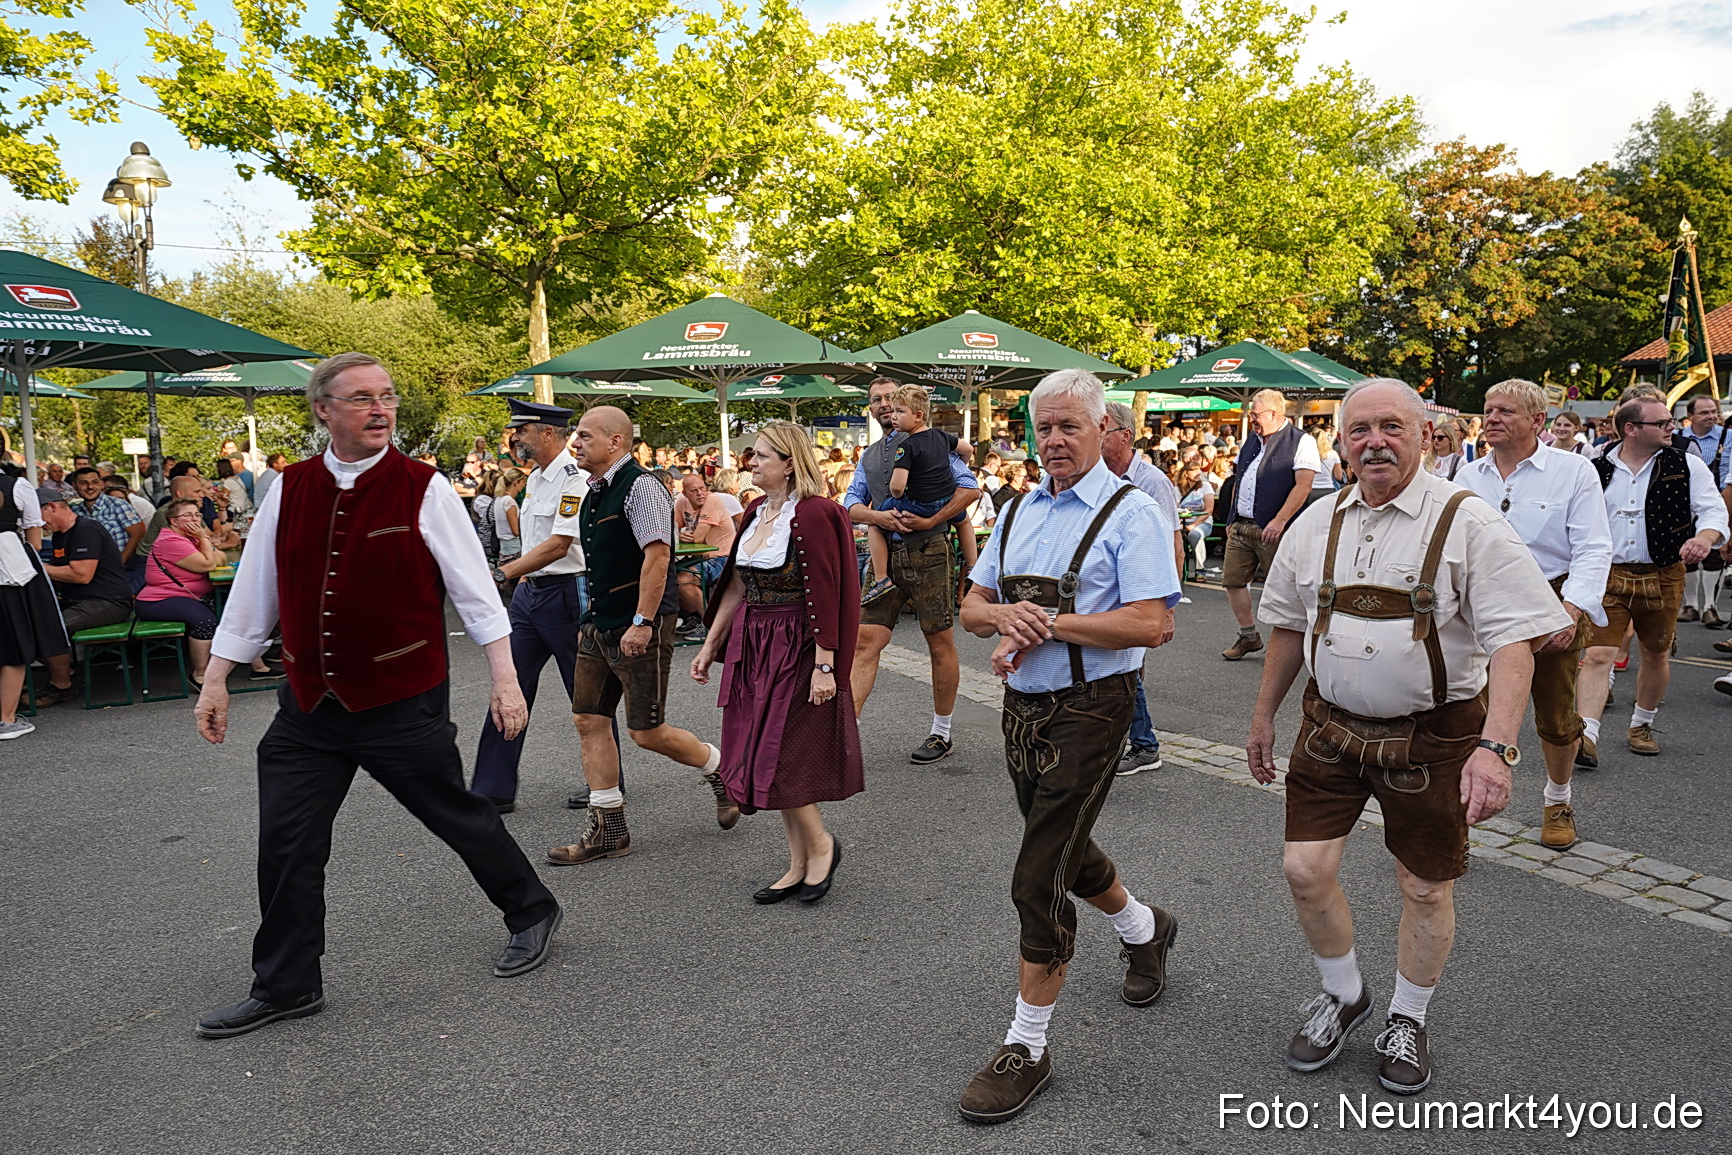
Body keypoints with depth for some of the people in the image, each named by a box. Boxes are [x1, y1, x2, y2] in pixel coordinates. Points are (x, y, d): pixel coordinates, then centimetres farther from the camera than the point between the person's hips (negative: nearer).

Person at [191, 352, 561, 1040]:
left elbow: (474, 591, -6)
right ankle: (284, 988, 26)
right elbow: (252, 592, 11)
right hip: (308, 703, 4)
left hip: (405, 704, -4)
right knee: (286, 846, 8)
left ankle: (530, 913, 33)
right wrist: (216, 681, 12)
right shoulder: (288, 491, 3)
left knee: (457, 816, 8)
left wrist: (505, 681, -9)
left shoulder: (424, 490, -8)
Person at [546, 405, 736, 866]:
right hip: (600, 625, 9)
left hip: (639, 628, -9)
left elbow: (657, 556, -22)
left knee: (647, 732, -4)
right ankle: (608, 830, 15)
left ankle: (721, 771, 23)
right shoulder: (596, 493, 14)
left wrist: (642, 623, -25)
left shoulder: (641, 486, -14)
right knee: (589, 720, 6)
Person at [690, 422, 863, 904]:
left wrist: (824, 665, -20)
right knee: (764, 760, 10)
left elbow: (824, 596, -17)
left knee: (778, 758, -5)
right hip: (751, 646, 8)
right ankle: (799, 866, 22)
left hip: (795, 648, -8)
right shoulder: (756, 512, 10)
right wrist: (710, 646, 15)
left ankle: (822, 844, 19)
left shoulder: (812, 515, -14)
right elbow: (736, 586, 15)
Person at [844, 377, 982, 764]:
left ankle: (941, 734, 17)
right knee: (866, 640, -4)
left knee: (941, 645, 5)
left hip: (927, 554, -5)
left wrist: (930, 521, -16)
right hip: (885, 556, 5)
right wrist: (876, 516, -11)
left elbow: (971, 488, -7)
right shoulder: (868, 456, 19)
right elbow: (851, 504, 11)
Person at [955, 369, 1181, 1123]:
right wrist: (1005, 616, -11)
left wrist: (1050, 623, -19)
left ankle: (1026, 1046, 10)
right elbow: (972, 607, 12)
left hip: (1088, 710, -7)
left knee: (1040, 880, -6)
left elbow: (1151, 624, -21)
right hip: (1023, 704, 8)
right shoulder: (1019, 511, 11)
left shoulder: (1130, 512, -10)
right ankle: (1144, 930, 53)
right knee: (1063, 848, 24)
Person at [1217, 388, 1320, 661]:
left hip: (1273, 530, -7)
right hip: (1241, 527, 7)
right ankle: (1248, 636, 21)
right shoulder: (1252, 442, 18)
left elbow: (1303, 486, -15)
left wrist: (1279, 521, -22)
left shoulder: (1301, 442, -5)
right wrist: (1232, 518, 17)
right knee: (1232, 580, 6)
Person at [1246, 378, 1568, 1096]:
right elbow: (1288, 627, 14)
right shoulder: (1316, 524, 3)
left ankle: (1407, 1021, 34)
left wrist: (1496, 746, -30)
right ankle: (1343, 995, 29)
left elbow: (1514, 640, -18)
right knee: (1304, 869, 1)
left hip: (1432, 736, -3)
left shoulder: (1467, 523, -12)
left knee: (1425, 888, 9)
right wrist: (1263, 716, 17)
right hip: (1331, 726, 4)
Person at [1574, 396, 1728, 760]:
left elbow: (1713, 510, -3)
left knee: (1656, 655, 13)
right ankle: (1587, 734, -14)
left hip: (1663, 578, 1)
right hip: (1608, 577, -1)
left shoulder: (1687, 466, 1)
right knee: (1597, 654, -11)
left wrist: (1704, 537, -25)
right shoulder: (1596, 469, 0)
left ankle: (1641, 725, 32)